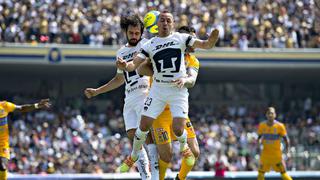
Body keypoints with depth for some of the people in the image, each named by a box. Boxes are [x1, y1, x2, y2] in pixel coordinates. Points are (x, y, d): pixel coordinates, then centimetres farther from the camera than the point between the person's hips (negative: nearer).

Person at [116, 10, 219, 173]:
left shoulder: (181, 38, 0)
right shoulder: (149, 45, 3)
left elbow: (207, 45, -3)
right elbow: (134, 65, -3)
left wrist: (214, 36, -26)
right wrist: (125, 65, -27)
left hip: (179, 90, -2)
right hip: (158, 90, 2)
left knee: (178, 130, -12)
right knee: (144, 126, -3)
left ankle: (184, 147, 24)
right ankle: (133, 156, 21)